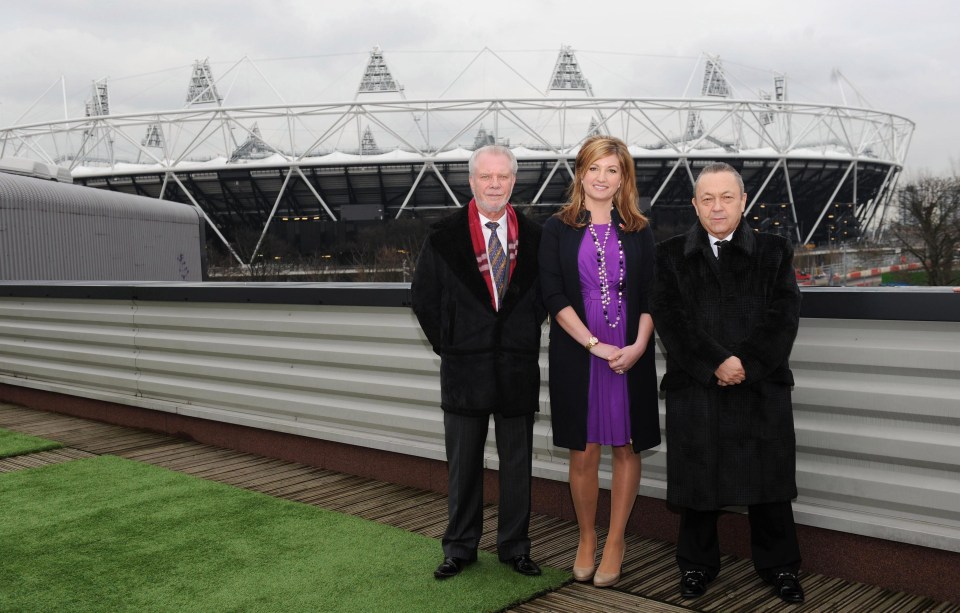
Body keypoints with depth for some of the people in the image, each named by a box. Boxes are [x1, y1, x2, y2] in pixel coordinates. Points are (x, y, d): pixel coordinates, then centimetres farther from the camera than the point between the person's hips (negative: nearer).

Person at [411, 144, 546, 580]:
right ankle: (460, 547, 22)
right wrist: (448, 344, 1)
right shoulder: (444, 238, -2)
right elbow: (424, 298, 5)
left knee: (517, 462, 9)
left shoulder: (534, 238, 2)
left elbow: (545, 294, 13)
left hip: (518, 366, 1)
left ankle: (514, 545, 24)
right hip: (464, 367, -1)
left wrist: (525, 331, 5)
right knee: (463, 462, 9)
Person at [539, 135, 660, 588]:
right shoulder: (558, 228, 2)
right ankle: (586, 539, 24)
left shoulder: (638, 231, 7)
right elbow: (553, 295, -6)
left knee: (626, 446, 6)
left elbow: (650, 296, 3)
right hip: (576, 354, -1)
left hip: (631, 356, 2)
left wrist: (638, 346, -12)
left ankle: (615, 542, 21)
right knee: (583, 451, 5)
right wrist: (596, 345, -14)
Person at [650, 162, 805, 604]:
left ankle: (779, 566, 25)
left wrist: (746, 364, -14)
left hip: (762, 389, 1)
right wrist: (715, 364, -15)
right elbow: (669, 319, -6)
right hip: (694, 389, 0)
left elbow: (783, 318, -2)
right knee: (697, 480, 8)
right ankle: (696, 564, 24)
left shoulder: (775, 252, 8)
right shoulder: (670, 255, 5)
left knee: (769, 482, 8)